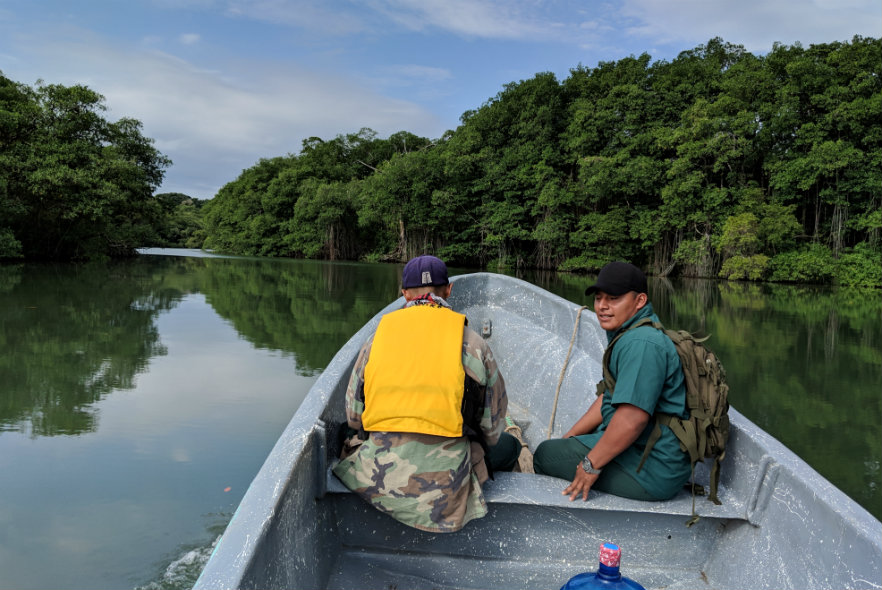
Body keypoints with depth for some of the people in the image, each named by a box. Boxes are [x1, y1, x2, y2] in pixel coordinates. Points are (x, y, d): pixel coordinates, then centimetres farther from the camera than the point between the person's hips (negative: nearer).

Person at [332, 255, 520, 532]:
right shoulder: (472, 342, -2)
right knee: (508, 445, 22)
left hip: (374, 476, 2)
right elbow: (492, 427, 4)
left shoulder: (377, 338, 4)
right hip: (445, 483, -1)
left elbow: (353, 417, 9)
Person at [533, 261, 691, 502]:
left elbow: (633, 418, -31)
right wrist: (569, 437, 14)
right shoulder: (627, 334, 12)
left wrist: (591, 464, -22)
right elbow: (608, 397, 16)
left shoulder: (641, 344, -25)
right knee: (559, 446, 24)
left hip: (650, 472, -11)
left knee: (544, 454, -1)